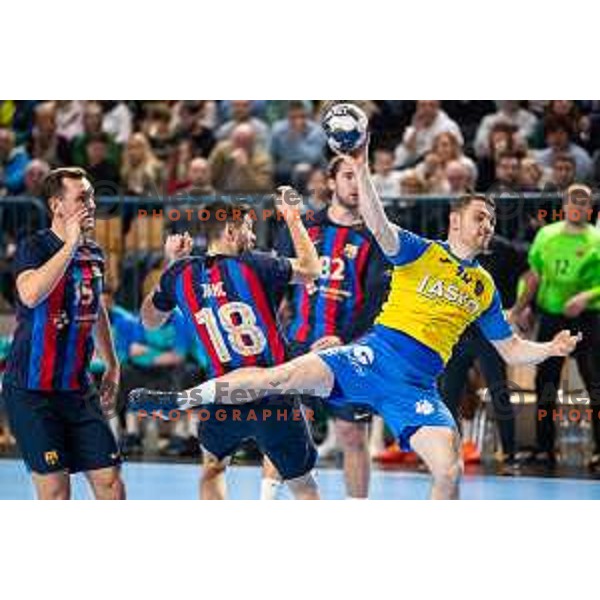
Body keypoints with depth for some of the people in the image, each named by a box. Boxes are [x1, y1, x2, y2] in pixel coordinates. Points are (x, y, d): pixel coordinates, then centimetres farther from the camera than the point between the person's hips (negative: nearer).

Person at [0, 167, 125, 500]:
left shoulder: (94, 252, 9)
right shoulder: (34, 247, -10)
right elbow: (30, 294, -32)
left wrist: (112, 366, 28)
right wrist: (70, 244, -26)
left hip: (77, 389, 6)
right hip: (31, 390, -6)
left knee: (110, 482, 1)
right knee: (55, 492, -7)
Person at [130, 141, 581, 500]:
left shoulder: (485, 288, 18)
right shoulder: (420, 252, 4)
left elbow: (512, 349, 24)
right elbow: (379, 226, -14)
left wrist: (552, 349, 6)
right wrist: (361, 170, -28)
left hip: (419, 386, 3)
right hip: (374, 356, -3)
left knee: (450, 471, -16)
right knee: (277, 378, -19)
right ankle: (181, 399, -3)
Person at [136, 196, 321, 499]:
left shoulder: (181, 274, 1)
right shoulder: (253, 266, -9)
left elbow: (150, 319, 22)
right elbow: (310, 269, 10)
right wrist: (293, 219, 21)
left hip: (224, 399, 3)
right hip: (274, 395, -3)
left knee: (213, 465, 32)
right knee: (303, 485, 9)